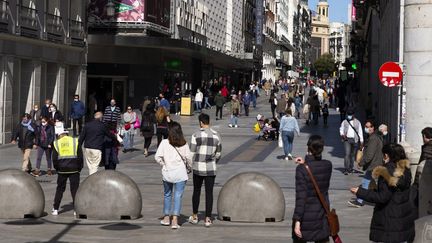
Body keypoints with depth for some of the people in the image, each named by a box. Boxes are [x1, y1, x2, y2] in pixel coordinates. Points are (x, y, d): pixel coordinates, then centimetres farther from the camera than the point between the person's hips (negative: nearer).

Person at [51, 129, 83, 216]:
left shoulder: (56, 143, 3)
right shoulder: (75, 141, 2)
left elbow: (54, 158, 2)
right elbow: (80, 156, 0)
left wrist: (57, 168, 14)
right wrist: (80, 167, 8)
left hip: (62, 170, 1)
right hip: (74, 169, -1)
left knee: (60, 189, 12)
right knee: (75, 189, 2)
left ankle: (55, 209, 12)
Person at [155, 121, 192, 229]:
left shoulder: (164, 143, -7)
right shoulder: (184, 144, -5)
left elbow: (157, 157, -10)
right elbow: (188, 158, -3)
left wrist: (164, 165, 8)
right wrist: (190, 167, 16)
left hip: (167, 173, 1)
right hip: (180, 174, -1)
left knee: (167, 195, 18)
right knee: (178, 196, 1)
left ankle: (166, 218, 26)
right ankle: (175, 220, -7)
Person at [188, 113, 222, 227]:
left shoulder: (196, 135, -8)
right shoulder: (216, 135, 2)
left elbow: (192, 153, -7)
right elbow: (218, 153, 8)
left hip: (198, 168, -1)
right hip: (211, 169, 1)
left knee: (196, 191, 13)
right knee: (209, 193, 4)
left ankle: (194, 217, 23)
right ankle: (208, 219, 3)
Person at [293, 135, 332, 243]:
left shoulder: (302, 169, -19)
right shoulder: (328, 165, -5)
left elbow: (301, 197, -21)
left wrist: (297, 221, -20)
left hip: (306, 214, -4)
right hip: (322, 214, 4)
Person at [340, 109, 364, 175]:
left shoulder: (357, 122, 7)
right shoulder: (344, 122, 7)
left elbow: (360, 132, 8)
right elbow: (341, 129, 13)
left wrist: (361, 142, 3)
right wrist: (342, 135, -10)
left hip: (354, 140, 1)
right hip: (347, 139, -1)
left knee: (352, 154, 7)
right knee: (347, 154, -13)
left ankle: (351, 168, 19)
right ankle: (346, 169, -15)